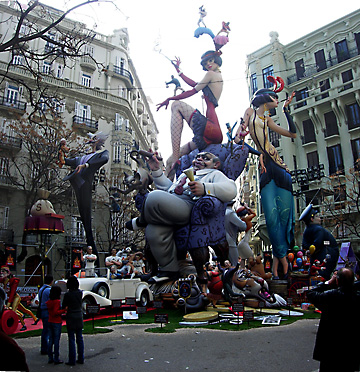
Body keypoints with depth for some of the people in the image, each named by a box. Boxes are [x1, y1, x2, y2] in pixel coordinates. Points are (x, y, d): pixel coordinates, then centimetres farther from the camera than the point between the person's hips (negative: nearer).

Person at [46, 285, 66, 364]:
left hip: (50, 322, 7)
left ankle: (50, 358, 20)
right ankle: (56, 359, 5)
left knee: (50, 340, 13)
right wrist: (64, 310, -21)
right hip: (57, 322, -7)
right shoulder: (57, 301, -17)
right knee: (56, 340, 0)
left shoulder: (49, 302, 6)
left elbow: (51, 311, 12)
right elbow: (55, 312, -23)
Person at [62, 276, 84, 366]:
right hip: (79, 316, 5)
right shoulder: (80, 293, -1)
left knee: (71, 339, 3)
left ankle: (72, 360, 8)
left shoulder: (67, 294, -15)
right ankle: (81, 358, 18)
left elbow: (64, 305, -5)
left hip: (71, 318, -5)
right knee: (80, 338, 12)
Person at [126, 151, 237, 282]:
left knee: (155, 197, -32)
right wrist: (157, 171, 36)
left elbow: (230, 190, -5)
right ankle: (170, 270, -5)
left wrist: (205, 188, -20)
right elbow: (168, 187, 47)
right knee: (153, 231, -24)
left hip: (188, 207, -7)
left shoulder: (214, 174, 17)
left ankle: (141, 221, 2)